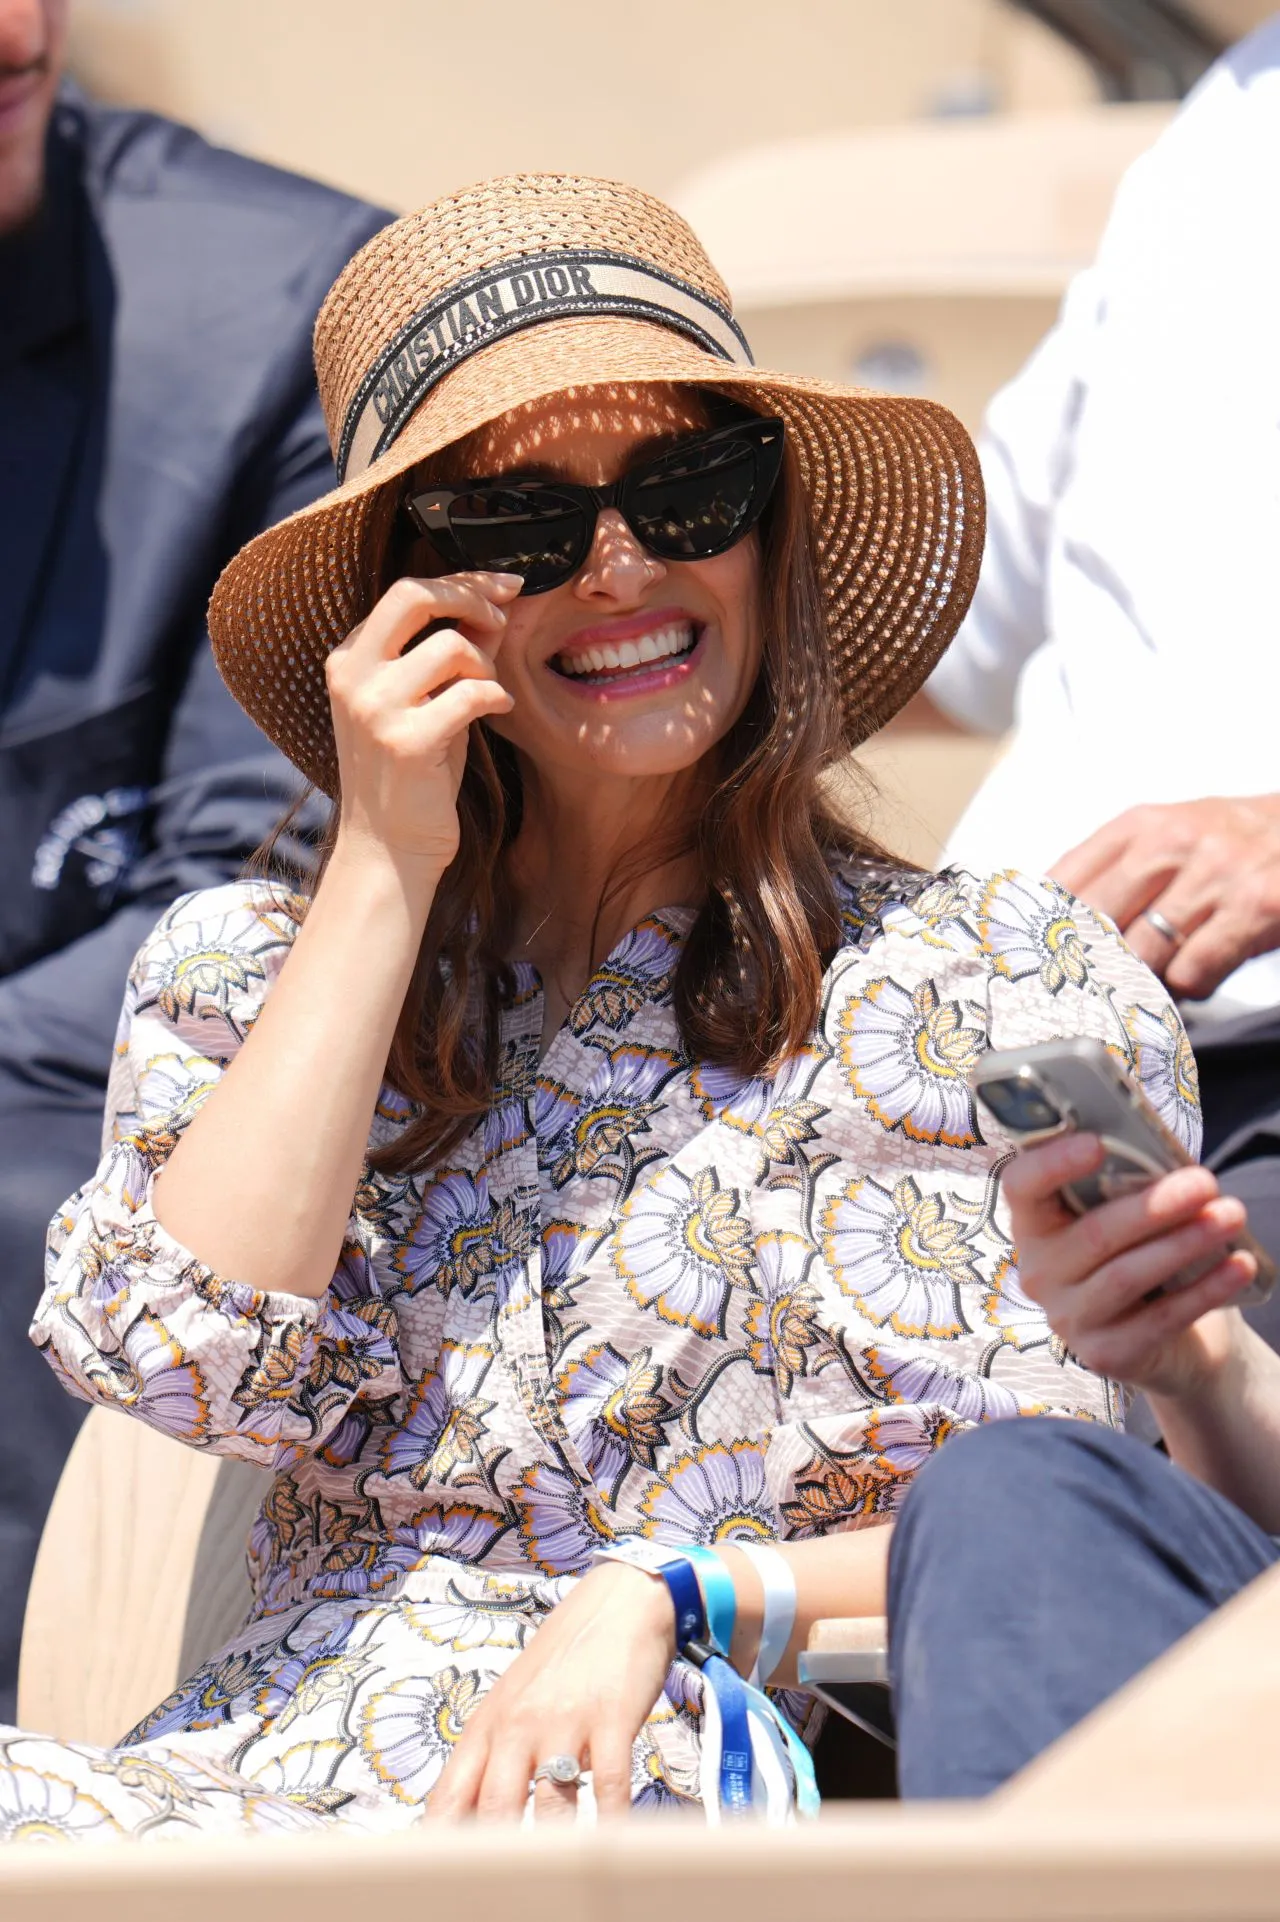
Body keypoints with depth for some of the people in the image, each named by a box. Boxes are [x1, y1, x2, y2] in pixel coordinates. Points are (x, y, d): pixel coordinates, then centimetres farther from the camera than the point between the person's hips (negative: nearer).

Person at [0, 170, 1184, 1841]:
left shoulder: (1018, 986, 8)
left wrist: (667, 1596, -13)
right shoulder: (240, 971, 18)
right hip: (285, 1756, 4)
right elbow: (188, 1361, -1)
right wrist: (384, 874, 2)